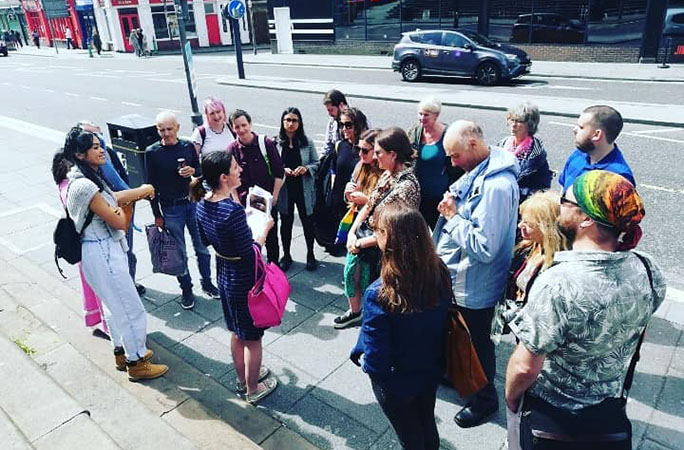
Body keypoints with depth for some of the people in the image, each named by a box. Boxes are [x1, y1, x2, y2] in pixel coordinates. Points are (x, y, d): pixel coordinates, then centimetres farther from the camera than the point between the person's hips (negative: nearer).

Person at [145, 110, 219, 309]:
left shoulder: (188, 146, 0)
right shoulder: (152, 152, -6)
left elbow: (200, 170, 12)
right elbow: (151, 185, -3)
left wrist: (193, 171, -12)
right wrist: (157, 215, -2)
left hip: (194, 203, 2)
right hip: (170, 209, -2)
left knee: (202, 246, 11)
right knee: (179, 253, 7)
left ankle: (207, 282, 30)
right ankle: (186, 290, 24)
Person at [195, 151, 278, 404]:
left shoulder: (203, 205, -5)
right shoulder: (234, 210, -32)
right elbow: (249, 252, -27)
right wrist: (265, 229, -13)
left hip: (224, 276, 8)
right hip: (245, 280, -8)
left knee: (236, 332, 26)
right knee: (252, 337, 13)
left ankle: (243, 378, 45)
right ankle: (253, 389, 32)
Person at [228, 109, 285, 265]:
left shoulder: (266, 143, -8)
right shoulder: (232, 149, -5)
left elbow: (279, 172, -4)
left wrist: (274, 196, -6)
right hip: (244, 202, 0)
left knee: (271, 235, 11)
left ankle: (274, 265, 29)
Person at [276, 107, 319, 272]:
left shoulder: (307, 142, -2)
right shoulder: (275, 143, -5)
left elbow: (317, 164, 3)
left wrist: (307, 168, -16)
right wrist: (282, 170, -18)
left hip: (304, 189, 0)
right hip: (284, 190, 0)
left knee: (308, 221, 10)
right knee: (286, 222, 13)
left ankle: (310, 255, 29)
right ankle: (286, 255, 31)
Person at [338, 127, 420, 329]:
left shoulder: (407, 186, -26)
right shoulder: (387, 175, 1)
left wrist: (361, 242, -17)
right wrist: (352, 232, -4)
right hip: (363, 236, 8)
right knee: (350, 273, 21)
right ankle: (355, 311, 46)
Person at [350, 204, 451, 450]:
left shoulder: (378, 295, -36)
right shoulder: (440, 273, -21)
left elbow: (375, 357, -27)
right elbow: (444, 319, -4)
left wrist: (369, 365, -4)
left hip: (397, 382, -4)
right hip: (432, 372, 4)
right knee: (427, 425, 31)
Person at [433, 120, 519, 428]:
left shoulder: (497, 186, -30)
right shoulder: (476, 173, 1)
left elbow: (484, 247, -32)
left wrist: (453, 216, -23)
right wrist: (450, 208, -3)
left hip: (474, 286, -9)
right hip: (456, 276, 9)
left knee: (476, 344, 13)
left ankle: (484, 400, 38)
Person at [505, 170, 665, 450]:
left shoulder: (558, 284, -35)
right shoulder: (648, 271, -14)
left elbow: (524, 367, -28)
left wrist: (510, 397, -7)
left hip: (548, 419, -5)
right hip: (612, 413, 5)